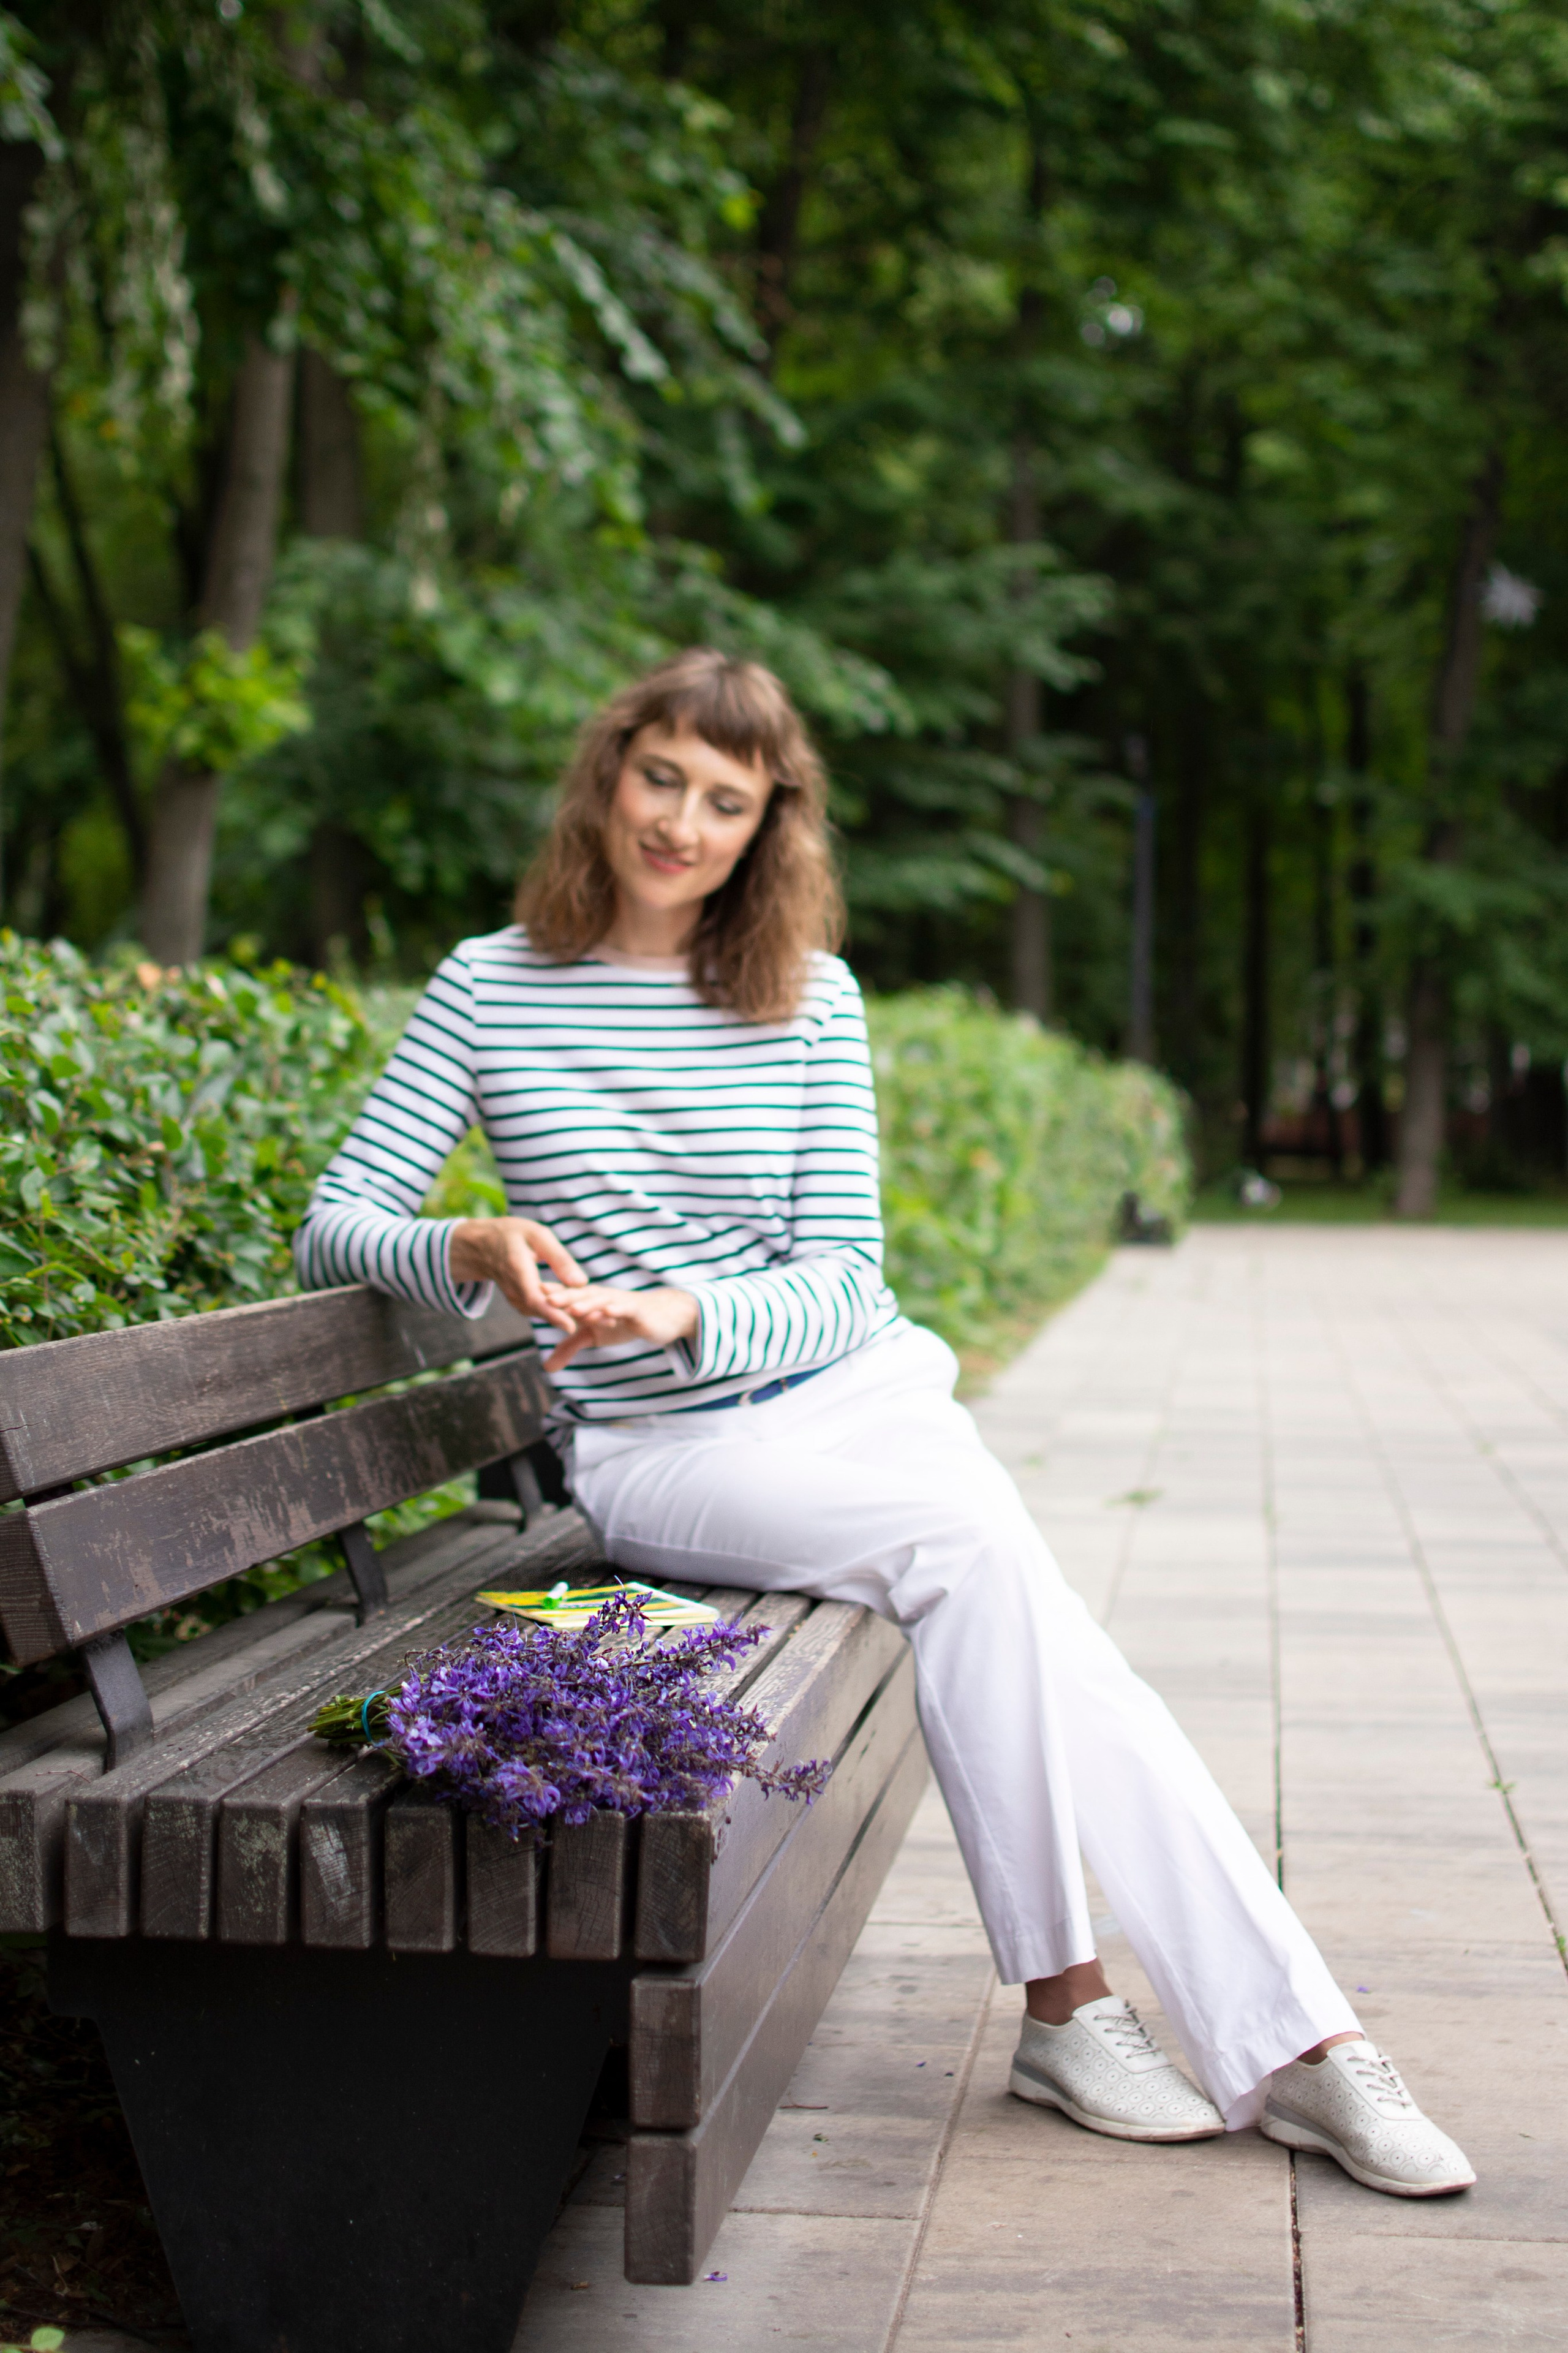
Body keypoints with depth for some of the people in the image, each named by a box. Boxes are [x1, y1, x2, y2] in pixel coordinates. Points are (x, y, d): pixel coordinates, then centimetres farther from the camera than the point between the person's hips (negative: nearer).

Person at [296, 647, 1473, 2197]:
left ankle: (1286, 2043, -19)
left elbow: (842, 1282, 0)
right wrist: (470, 1252, -22)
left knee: (1047, 1652, -25)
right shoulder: (494, 989, 2)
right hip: (659, 1454, -2)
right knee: (975, 1544, -30)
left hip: (855, 1392, 3)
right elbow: (334, 1227, 0)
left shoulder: (811, 1000, 5)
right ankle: (1067, 2000, -21)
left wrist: (680, 1314, -20)